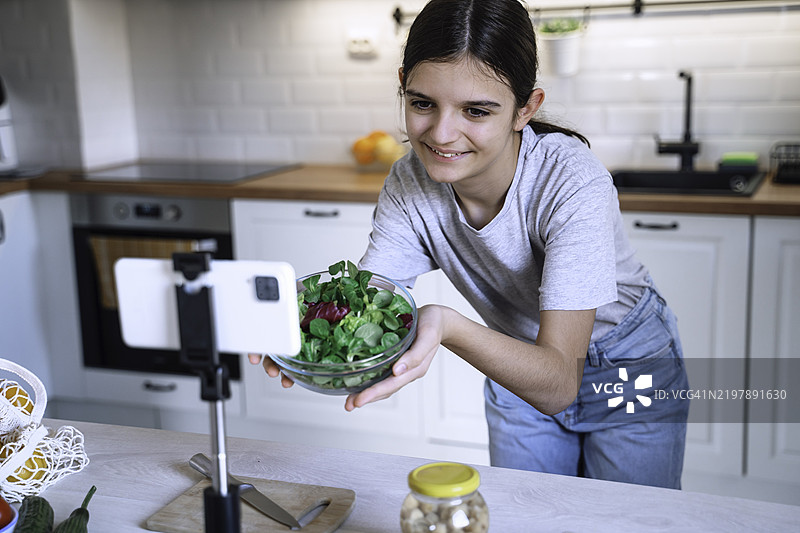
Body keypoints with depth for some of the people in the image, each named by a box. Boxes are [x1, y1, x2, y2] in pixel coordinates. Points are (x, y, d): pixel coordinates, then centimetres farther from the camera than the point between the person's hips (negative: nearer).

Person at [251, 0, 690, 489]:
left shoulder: (574, 185, -36)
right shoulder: (409, 186, -20)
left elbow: (558, 384, -41)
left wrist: (449, 327, -58)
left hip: (629, 368, -3)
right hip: (520, 363, 4)